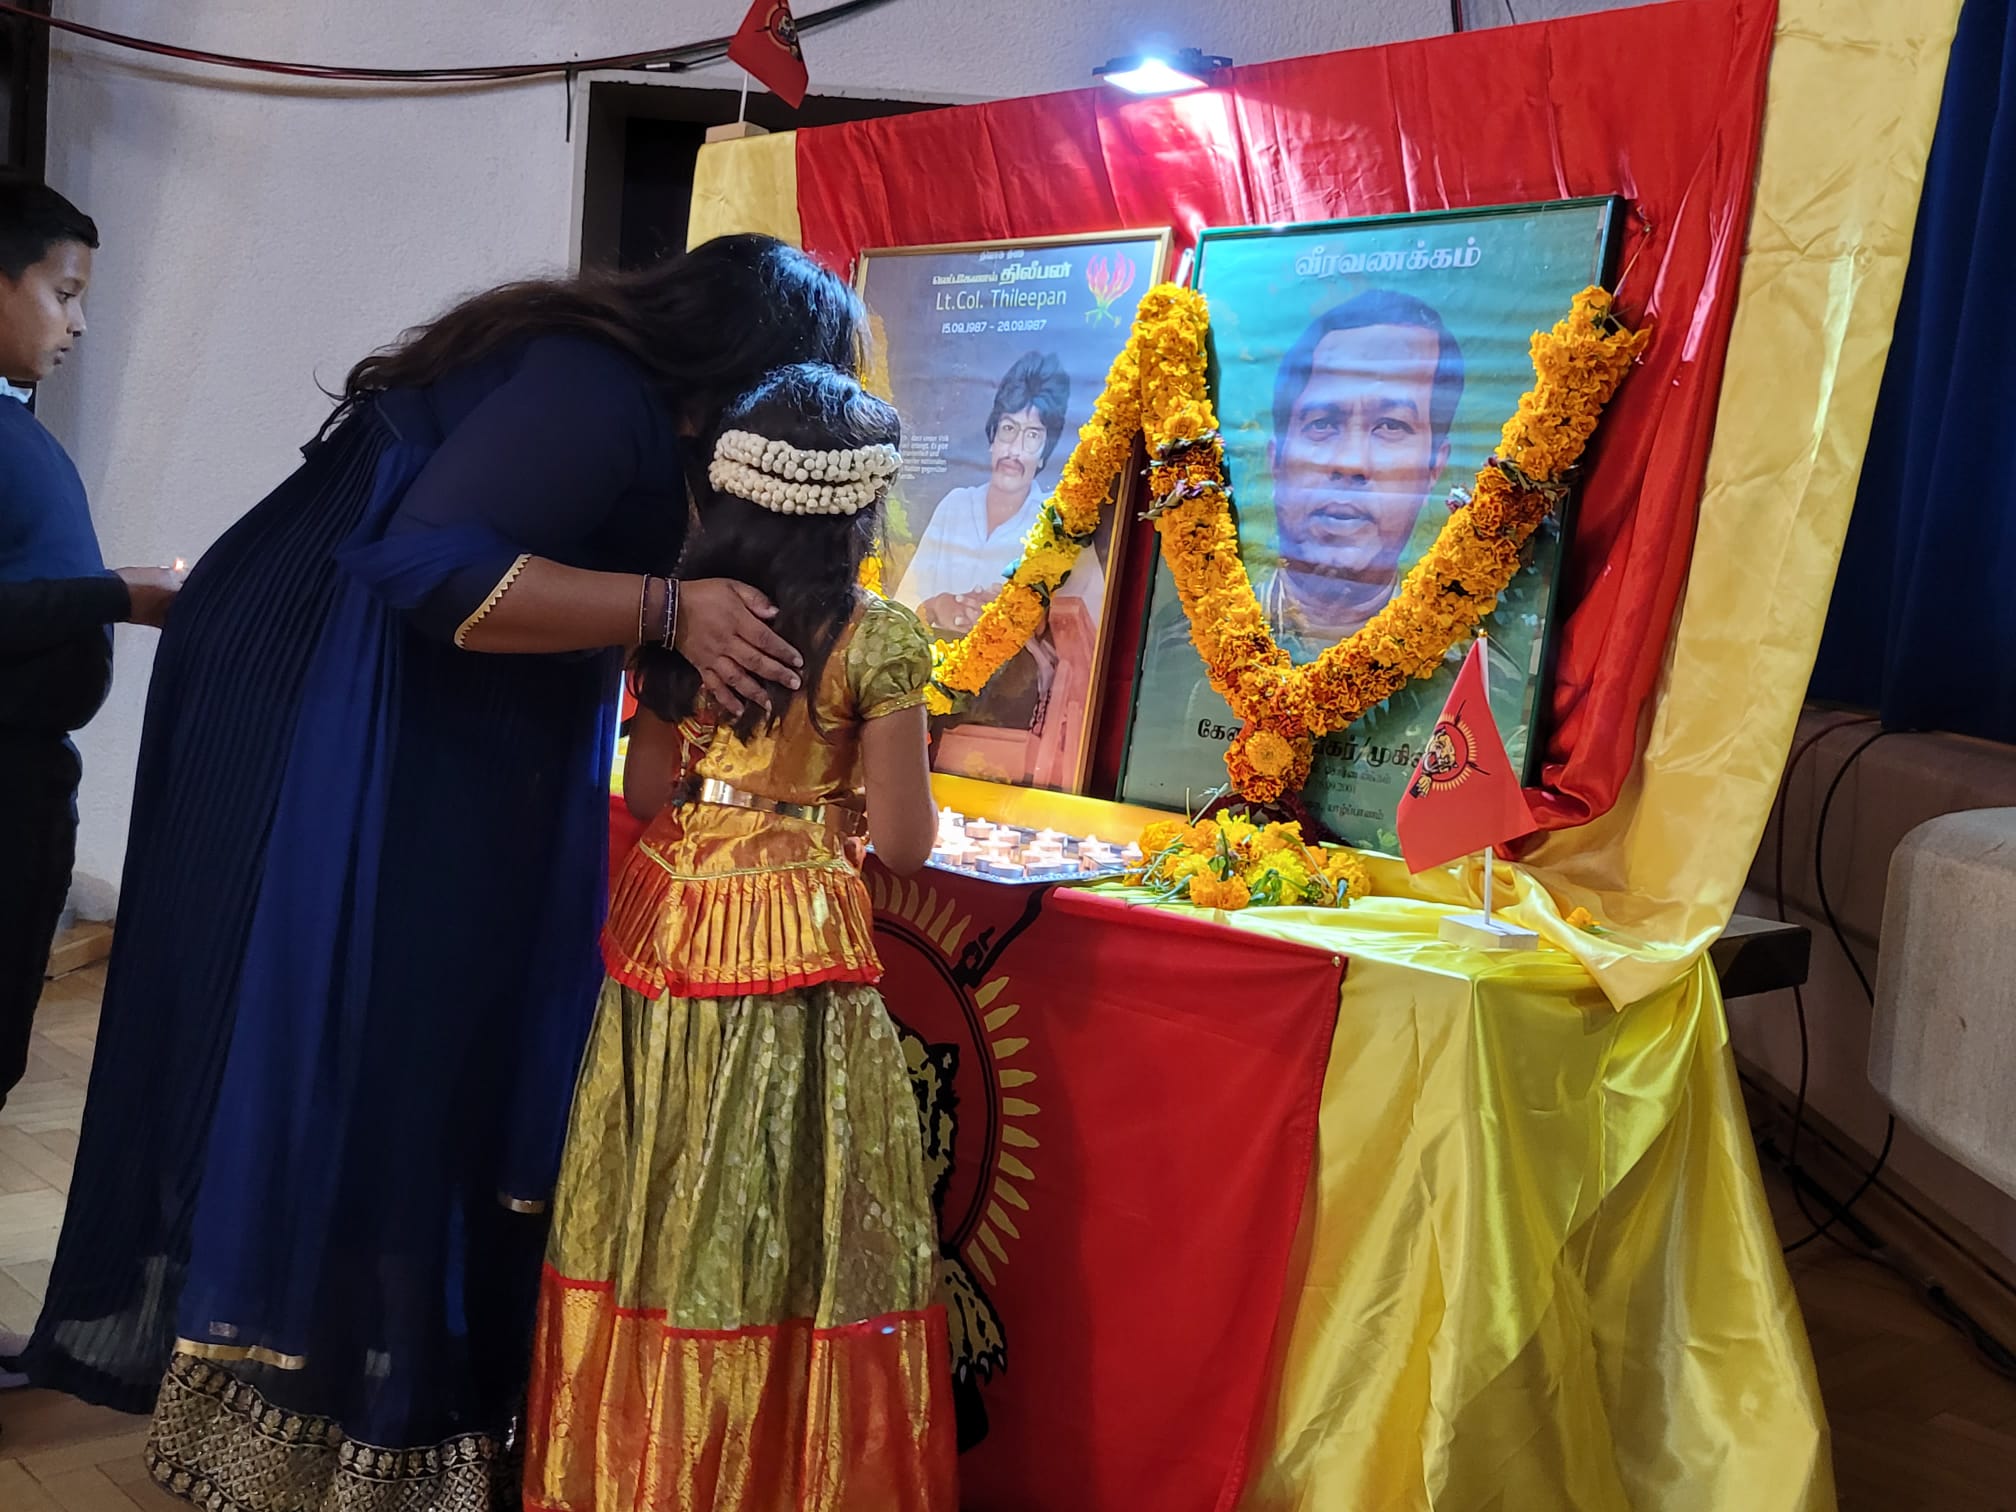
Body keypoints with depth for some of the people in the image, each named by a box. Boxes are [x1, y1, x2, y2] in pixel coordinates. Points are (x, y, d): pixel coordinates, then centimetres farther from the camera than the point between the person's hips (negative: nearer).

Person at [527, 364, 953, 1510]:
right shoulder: (877, 638, -11)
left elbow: (646, 792, 8)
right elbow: (903, 842, -9)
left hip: (666, 932, 5)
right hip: (799, 955, -5)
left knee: (659, 1219, 13)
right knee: (778, 1231, 4)